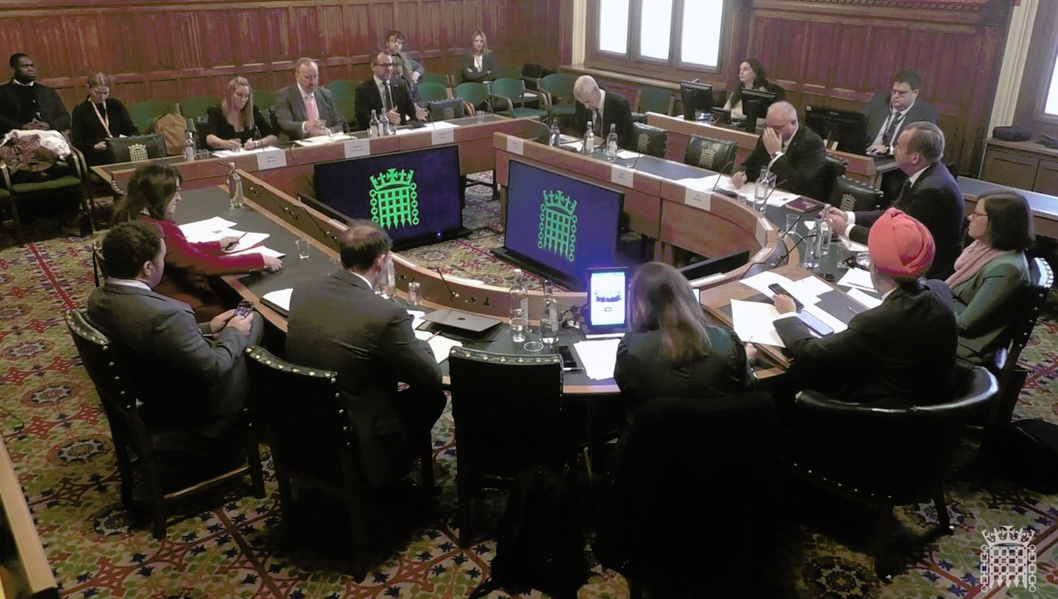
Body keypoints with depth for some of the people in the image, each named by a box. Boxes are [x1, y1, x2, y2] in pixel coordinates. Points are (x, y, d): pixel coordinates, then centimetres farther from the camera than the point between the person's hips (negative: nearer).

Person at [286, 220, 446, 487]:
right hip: (364, 449, -6)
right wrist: (420, 345, 9)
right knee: (433, 395, 15)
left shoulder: (301, 292, -6)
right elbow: (432, 378, -13)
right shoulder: (387, 315, -24)